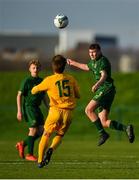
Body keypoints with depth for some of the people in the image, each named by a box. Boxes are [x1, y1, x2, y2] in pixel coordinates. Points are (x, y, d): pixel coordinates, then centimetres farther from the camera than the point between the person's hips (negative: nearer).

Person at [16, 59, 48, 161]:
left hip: (37, 107, 7)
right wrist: (19, 111, -14)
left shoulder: (41, 81, 11)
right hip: (28, 107, -7)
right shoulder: (27, 81, -8)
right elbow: (19, 95, -9)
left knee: (41, 130, 3)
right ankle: (30, 154, -3)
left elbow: (44, 97, 21)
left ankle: (23, 144, 20)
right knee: (33, 130, -11)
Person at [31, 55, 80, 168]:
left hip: (56, 111, -2)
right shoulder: (71, 79, 6)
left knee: (46, 135, 12)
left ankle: (40, 161, 1)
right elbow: (78, 95, 15)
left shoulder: (49, 80, -2)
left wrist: (33, 90, 35)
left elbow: (35, 90, 12)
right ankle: (51, 149, -11)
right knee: (60, 135, 19)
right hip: (68, 112, 2)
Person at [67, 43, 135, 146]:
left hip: (106, 89, -9)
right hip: (102, 91, 9)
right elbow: (87, 67, 44)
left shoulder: (103, 61, -8)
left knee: (89, 110, -20)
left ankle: (102, 133, -20)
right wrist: (74, 63, 55)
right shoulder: (94, 61, 20)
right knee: (104, 123, -1)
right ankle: (126, 128, -1)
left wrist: (97, 84, -44)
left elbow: (104, 75, -26)